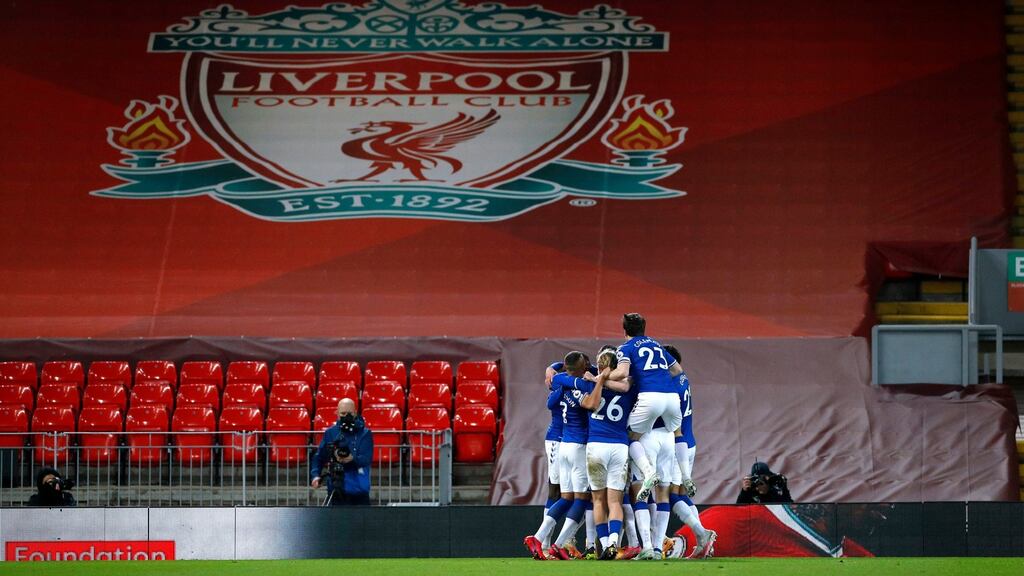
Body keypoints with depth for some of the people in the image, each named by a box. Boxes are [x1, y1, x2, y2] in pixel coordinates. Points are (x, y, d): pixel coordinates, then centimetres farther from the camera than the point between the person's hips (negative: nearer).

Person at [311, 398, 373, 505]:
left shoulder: (364, 434, -1)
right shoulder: (330, 433, 6)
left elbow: (367, 459, -13)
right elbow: (319, 457, 8)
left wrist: (353, 459, -34)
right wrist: (316, 475, -10)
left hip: (359, 490, 0)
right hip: (336, 490, 0)